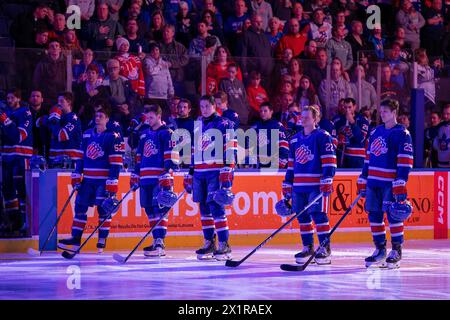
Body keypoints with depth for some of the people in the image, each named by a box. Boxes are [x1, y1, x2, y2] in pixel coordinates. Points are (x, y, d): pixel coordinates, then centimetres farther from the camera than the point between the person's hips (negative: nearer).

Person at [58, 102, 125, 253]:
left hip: (104, 180, -6)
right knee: (80, 206, 3)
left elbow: (116, 163, -11)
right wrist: (76, 177, 8)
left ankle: (102, 240, 4)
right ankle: (75, 239, 5)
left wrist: (111, 185, -17)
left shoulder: (113, 137, -7)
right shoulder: (87, 134, 12)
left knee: (103, 209, -4)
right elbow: (81, 156, 15)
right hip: (88, 179, 6)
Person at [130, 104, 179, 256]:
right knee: (149, 210, 7)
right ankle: (157, 241, 13)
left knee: (159, 209, -14)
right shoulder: (144, 134, 19)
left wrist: (167, 176, -19)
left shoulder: (167, 134, -4)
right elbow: (139, 157, 25)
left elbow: (170, 158, -12)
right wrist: (135, 176, 20)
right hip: (146, 179, 8)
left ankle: (160, 243, -18)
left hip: (160, 179, -8)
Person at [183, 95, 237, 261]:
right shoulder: (197, 126, 19)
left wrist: (227, 171, -19)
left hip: (216, 172, -7)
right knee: (204, 208, 7)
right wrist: (190, 174, 21)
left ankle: (224, 245, -13)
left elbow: (230, 148, -10)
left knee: (216, 207, -14)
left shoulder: (223, 124, -3)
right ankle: (209, 243, 14)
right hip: (200, 173, 7)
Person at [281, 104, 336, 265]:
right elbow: (291, 164, 21)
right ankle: (308, 248, 15)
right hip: (298, 186, 7)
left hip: (317, 185, -6)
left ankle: (325, 248, -6)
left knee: (318, 215, -11)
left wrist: (327, 181, -17)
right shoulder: (295, 140, 17)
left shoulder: (323, 137, -3)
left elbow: (329, 161, -9)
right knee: (303, 216, 7)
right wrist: (287, 186, 17)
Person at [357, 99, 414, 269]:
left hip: (390, 183, -7)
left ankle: (396, 251, 1)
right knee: (374, 215, 6)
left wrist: (400, 183, -18)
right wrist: (362, 181, 16)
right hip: (373, 182, 7)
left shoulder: (402, 134, -5)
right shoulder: (375, 132, 16)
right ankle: (380, 250, 15)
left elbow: (405, 161, -11)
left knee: (393, 215, -7)